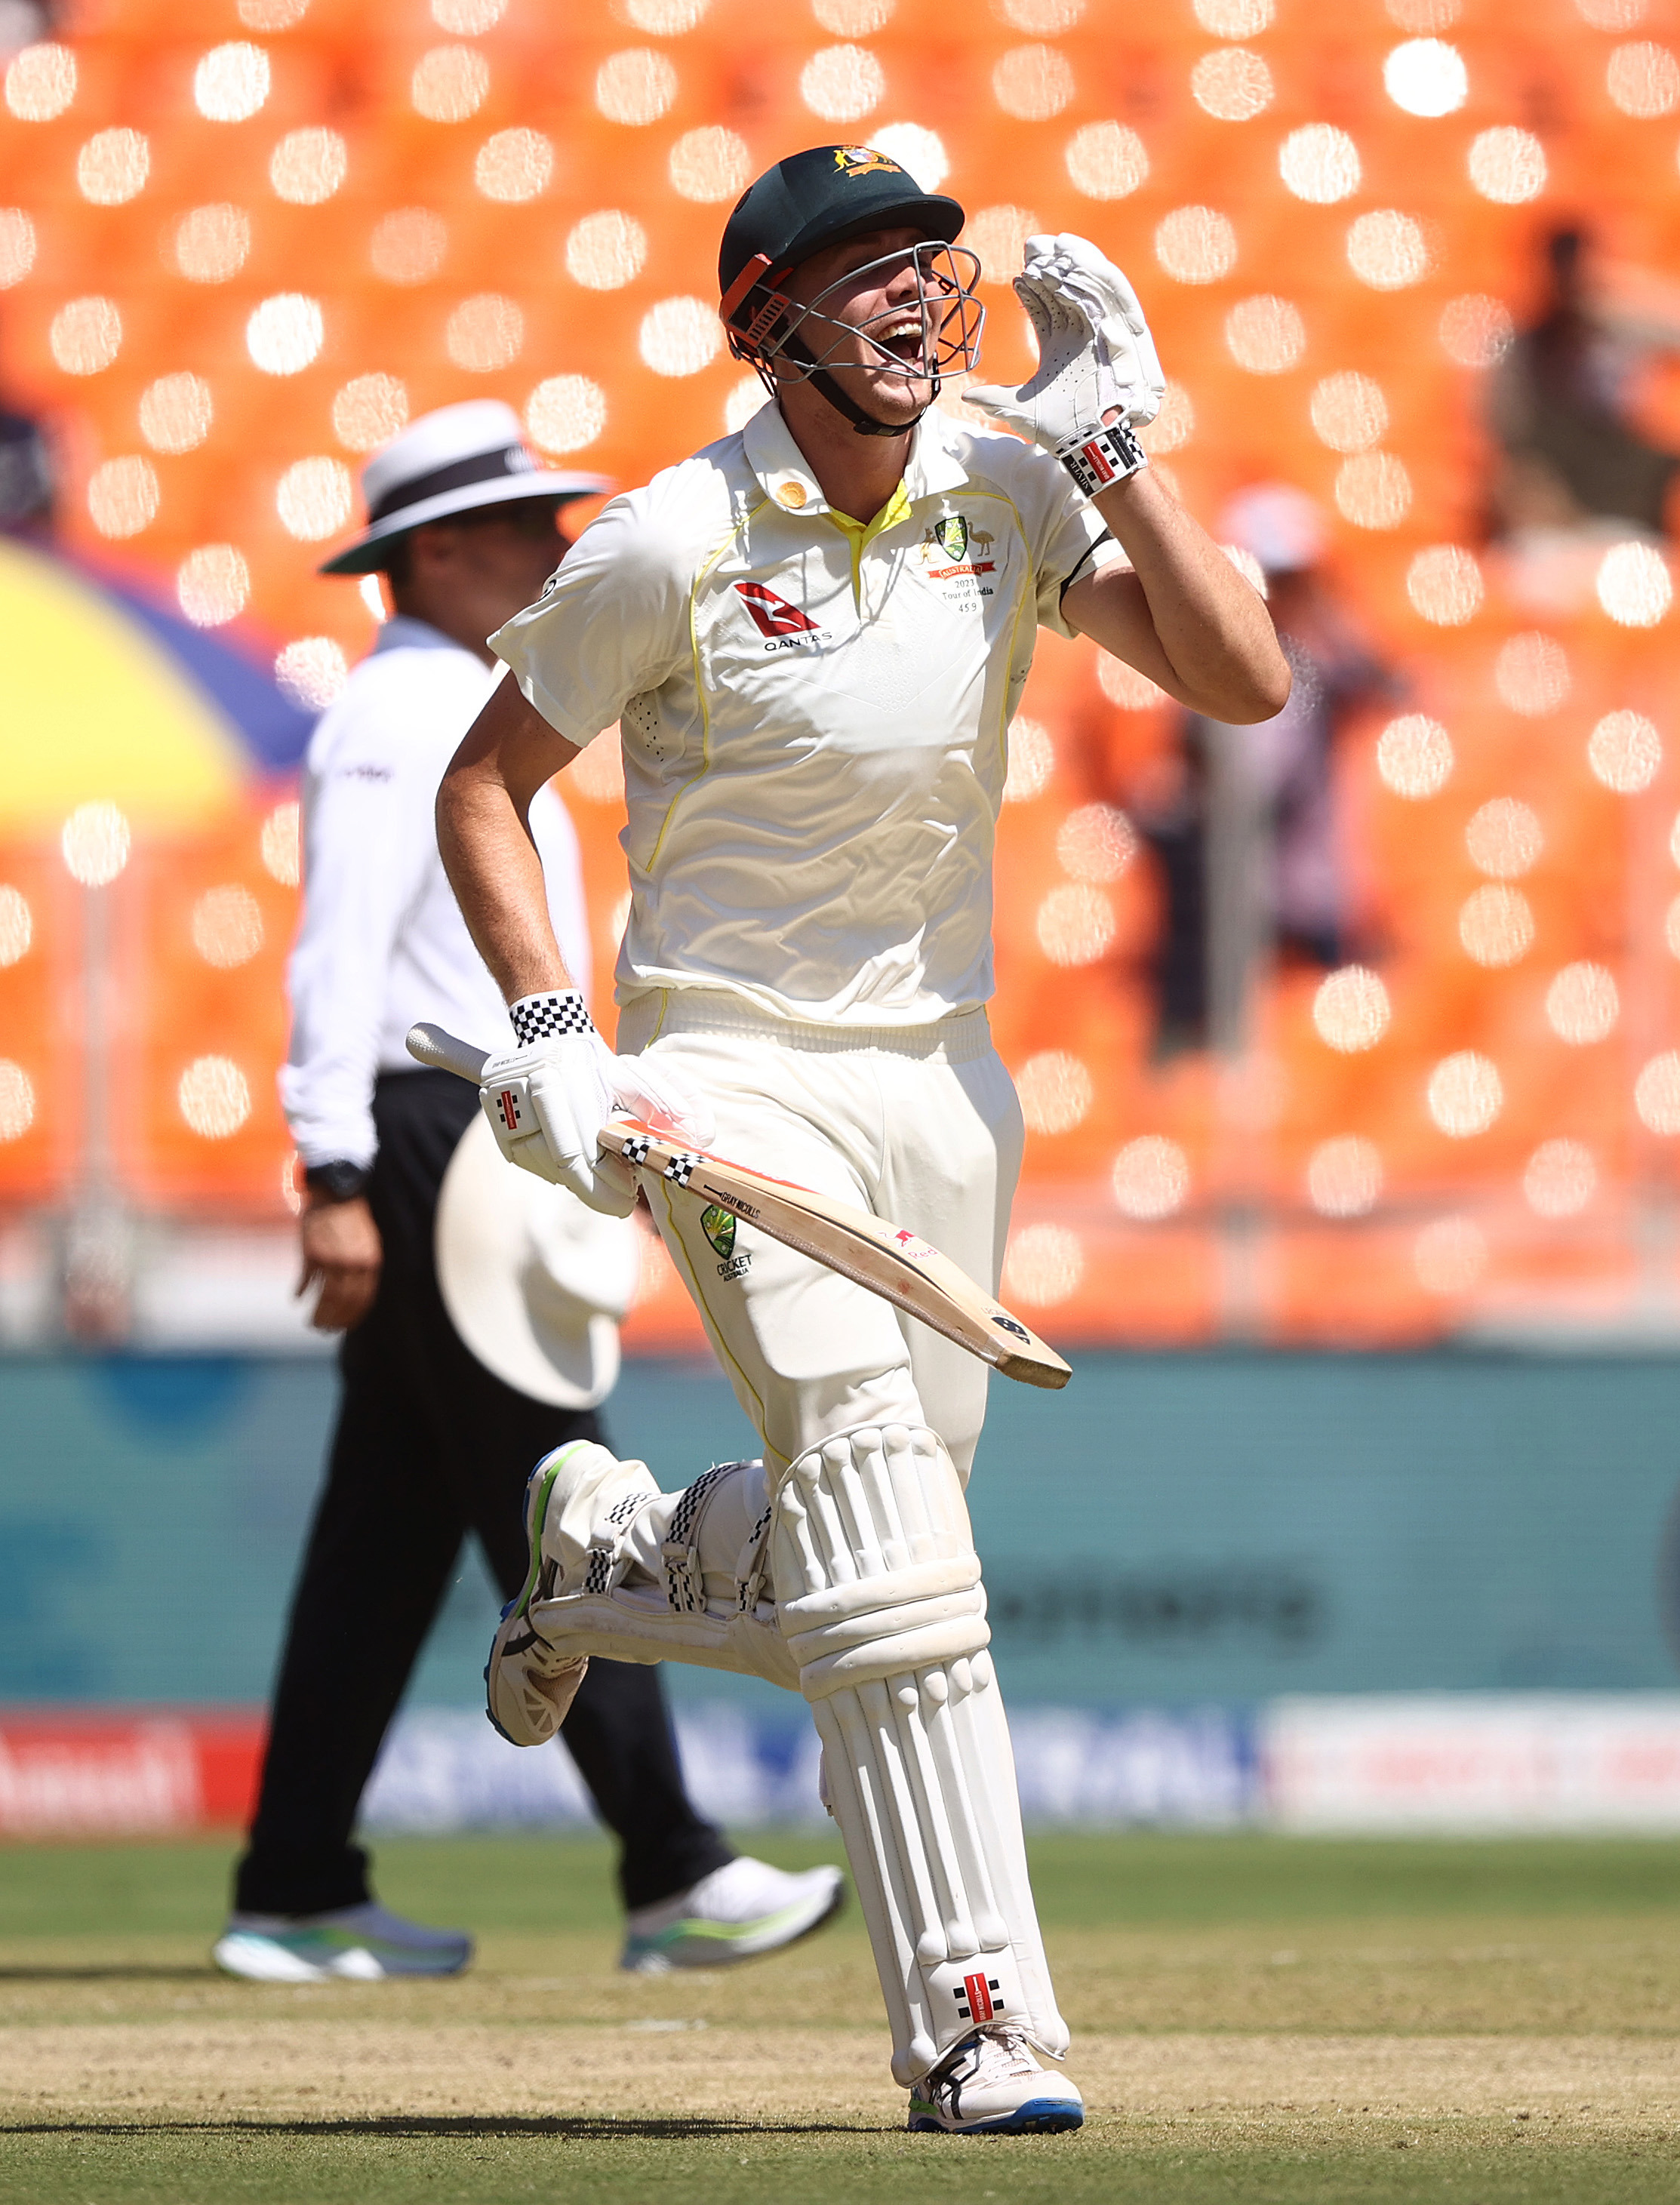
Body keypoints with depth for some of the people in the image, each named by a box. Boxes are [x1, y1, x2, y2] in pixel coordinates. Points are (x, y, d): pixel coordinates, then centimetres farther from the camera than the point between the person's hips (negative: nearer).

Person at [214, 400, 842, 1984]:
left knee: (389, 1536, 8)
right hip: (426, 1144, -11)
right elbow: (339, 953, -20)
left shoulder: (474, 720, 21)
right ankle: (672, 1880, -10)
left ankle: (298, 1899, 9)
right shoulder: (396, 720, -11)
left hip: (486, 1146, 11)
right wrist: (335, 1180, -26)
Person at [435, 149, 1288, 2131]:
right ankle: (976, 2030, -19)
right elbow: (484, 784, 0)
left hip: (943, 1078, 5)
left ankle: (604, 1549, 40)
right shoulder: (670, 548, -11)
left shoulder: (1009, 493, 0)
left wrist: (1109, 453, -16)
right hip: (735, 1080, -5)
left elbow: (1243, 682, -10)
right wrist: (552, 1035, -11)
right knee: (885, 1530, -19)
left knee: (877, 1565, 8)